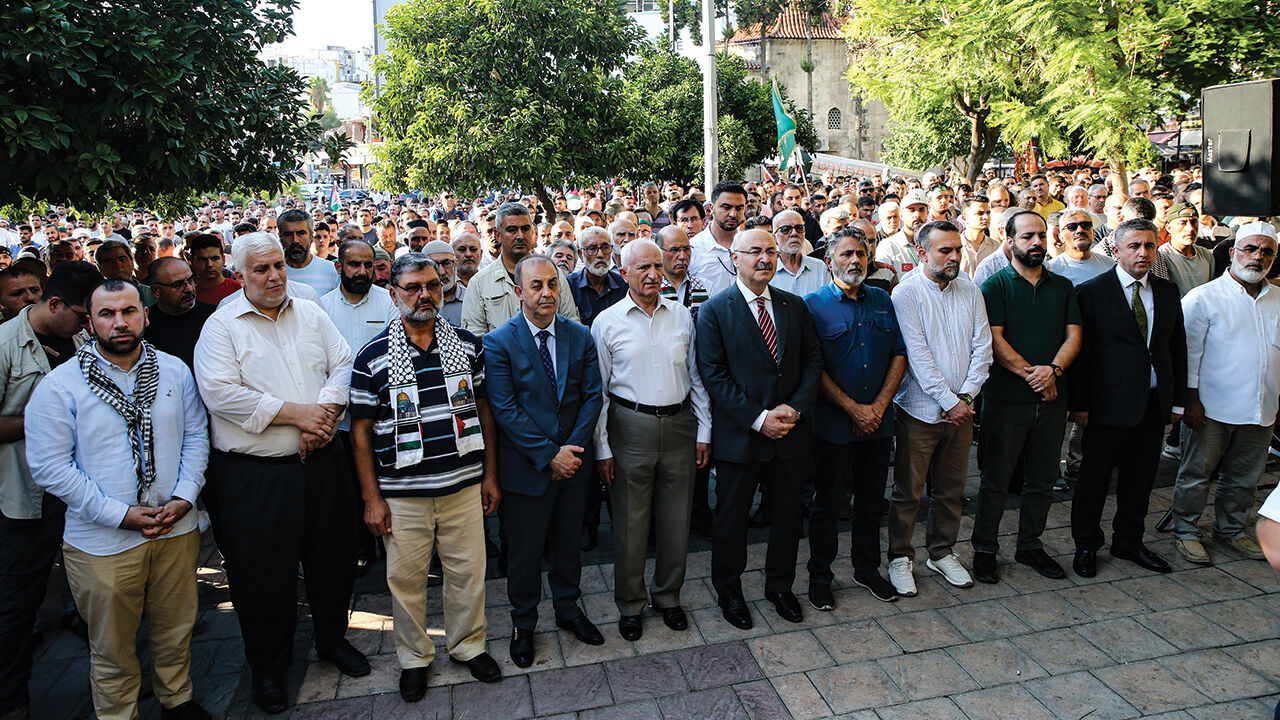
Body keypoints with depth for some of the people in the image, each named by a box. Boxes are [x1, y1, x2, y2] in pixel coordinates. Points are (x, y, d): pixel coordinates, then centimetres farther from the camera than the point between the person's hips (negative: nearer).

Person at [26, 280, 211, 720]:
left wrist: (184, 498, -8)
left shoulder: (174, 370, 2)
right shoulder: (59, 386, -9)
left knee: (176, 630, 19)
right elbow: (50, 468, -11)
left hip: (176, 530, 3)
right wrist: (120, 514, -15)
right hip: (102, 543, -3)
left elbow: (196, 435, 6)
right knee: (111, 647, 13)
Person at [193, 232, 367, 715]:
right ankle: (268, 666, 31)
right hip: (254, 473, -4)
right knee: (263, 573, 9)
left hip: (320, 463, 4)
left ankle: (333, 638, 39)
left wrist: (326, 413, -14)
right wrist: (296, 413, -17)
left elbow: (344, 366, 4)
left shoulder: (311, 315, 9)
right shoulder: (222, 326, -5)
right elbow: (220, 392, -16)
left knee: (333, 557, 15)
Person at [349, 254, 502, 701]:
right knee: (406, 578, 10)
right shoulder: (373, 356, -5)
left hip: (464, 484, 2)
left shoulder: (467, 345, 2)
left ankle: (468, 645, 34)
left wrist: (490, 475, 6)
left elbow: (484, 411, 8)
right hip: (402, 492, -2)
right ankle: (414, 657, 32)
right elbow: (361, 431, -2)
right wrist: (372, 498, -3)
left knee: (467, 571, 12)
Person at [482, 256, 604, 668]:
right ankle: (523, 624, 34)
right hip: (526, 466, -3)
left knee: (568, 543, 19)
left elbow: (592, 396, -1)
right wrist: (549, 455, -18)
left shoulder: (580, 336, 0)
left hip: (573, 462, 3)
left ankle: (568, 610, 41)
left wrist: (574, 448, -13)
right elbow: (505, 410, -15)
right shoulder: (499, 343, -12)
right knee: (525, 552, 12)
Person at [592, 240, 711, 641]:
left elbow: (696, 376, 10)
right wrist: (602, 448, -5)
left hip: (679, 425, 3)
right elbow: (598, 390, -1)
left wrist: (704, 431, 6)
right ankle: (630, 604, 26)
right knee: (630, 522, 6)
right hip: (631, 426, -2)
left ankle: (668, 596, 33)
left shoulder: (681, 315, 5)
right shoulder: (607, 322, -3)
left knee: (676, 519, 12)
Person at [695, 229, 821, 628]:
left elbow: (813, 360, 5)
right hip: (739, 435, -4)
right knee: (731, 517, 10)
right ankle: (729, 591, 31)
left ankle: (780, 585, 37)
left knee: (788, 513, 16)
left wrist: (794, 408, -11)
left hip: (791, 431, 4)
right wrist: (758, 418, -17)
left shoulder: (794, 306, 7)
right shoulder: (715, 310, -7)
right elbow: (713, 374, -12)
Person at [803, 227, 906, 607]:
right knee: (827, 503, 7)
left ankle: (867, 569, 33)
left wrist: (879, 406, -6)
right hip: (833, 423, -4)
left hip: (878, 421, 4)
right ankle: (820, 576, 22)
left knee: (872, 501, 15)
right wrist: (853, 409, -15)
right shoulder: (814, 304, -6)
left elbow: (899, 354, 6)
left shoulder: (882, 301, 8)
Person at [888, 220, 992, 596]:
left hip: (961, 409, 5)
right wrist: (949, 401, -15)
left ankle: (942, 552, 32)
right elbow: (917, 354, -14)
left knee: (951, 490, 15)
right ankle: (900, 558, 20)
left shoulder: (970, 292, 7)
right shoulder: (907, 293, -9)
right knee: (908, 491, 4)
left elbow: (982, 348, 4)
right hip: (920, 409, -5)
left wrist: (966, 395, -8)